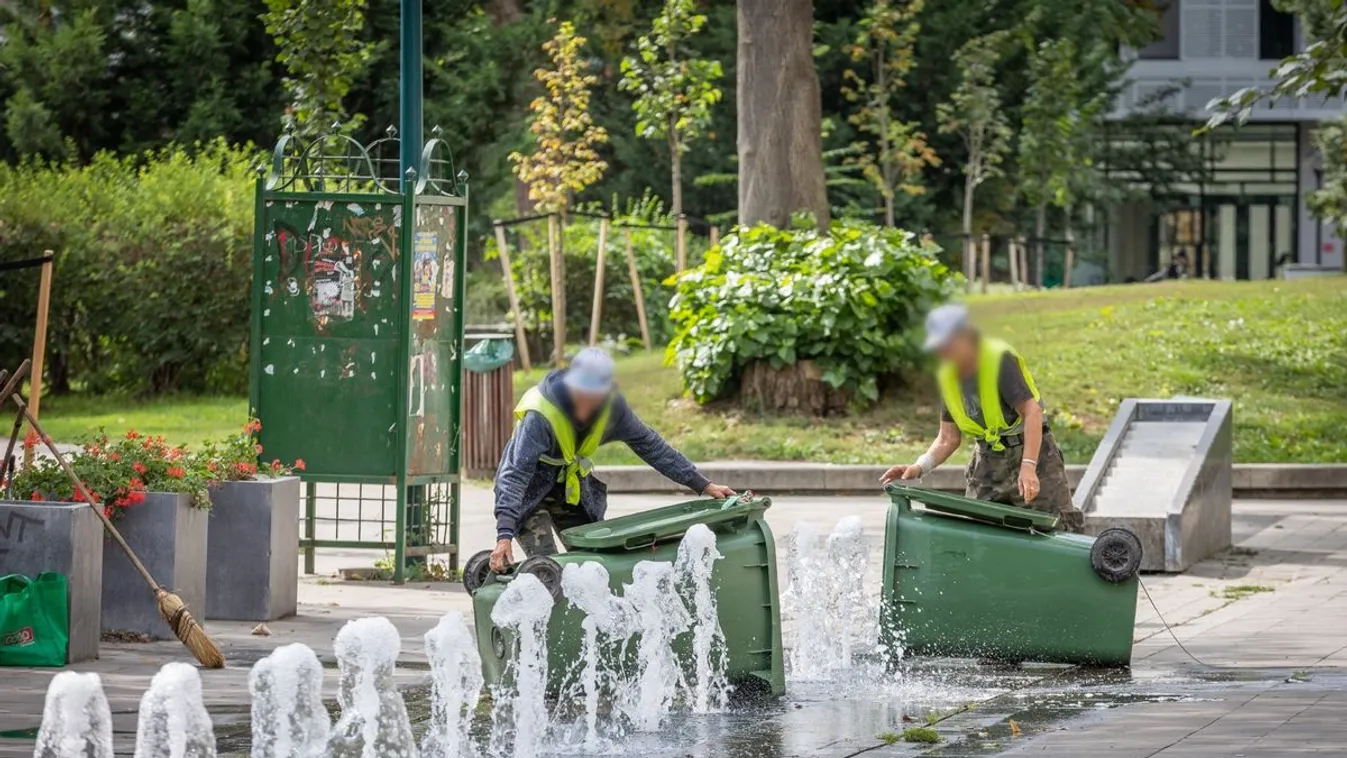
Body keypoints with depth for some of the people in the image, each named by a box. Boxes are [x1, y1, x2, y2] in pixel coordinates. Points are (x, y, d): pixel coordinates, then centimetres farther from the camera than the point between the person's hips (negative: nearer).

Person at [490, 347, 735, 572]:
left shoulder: (611, 404, -18)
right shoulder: (540, 414, -34)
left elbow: (649, 445, -5)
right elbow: (516, 473, -37)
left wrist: (702, 485, -5)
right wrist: (504, 535, -47)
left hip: (573, 489, 5)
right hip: (530, 492, -5)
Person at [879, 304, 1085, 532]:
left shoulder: (1000, 359, -17)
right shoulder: (948, 376, 3)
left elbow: (1032, 413, -24)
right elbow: (948, 438, 6)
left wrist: (1028, 468, -34)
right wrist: (920, 467, -12)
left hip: (1031, 452, -6)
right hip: (987, 463, 6)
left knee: (1059, 530, -10)